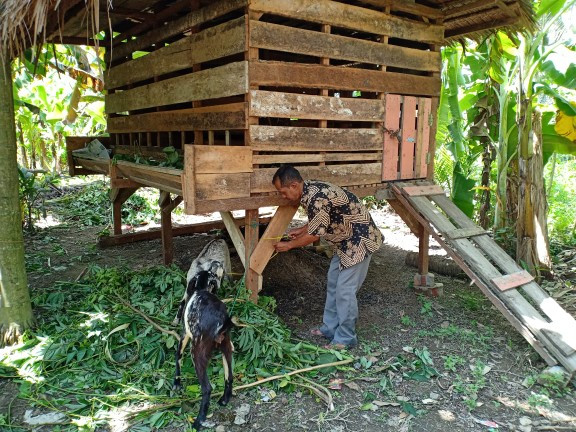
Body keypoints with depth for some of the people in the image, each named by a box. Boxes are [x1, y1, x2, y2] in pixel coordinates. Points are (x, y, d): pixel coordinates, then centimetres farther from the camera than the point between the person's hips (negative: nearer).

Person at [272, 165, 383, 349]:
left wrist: (288, 245, -5)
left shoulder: (317, 198, -28)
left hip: (360, 240, -10)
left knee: (345, 290, -4)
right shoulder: (310, 190, 2)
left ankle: (346, 338, 11)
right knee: (333, 284, 15)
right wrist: (300, 231, 13)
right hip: (346, 240, 10)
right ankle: (330, 328, 28)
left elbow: (314, 235, -18)